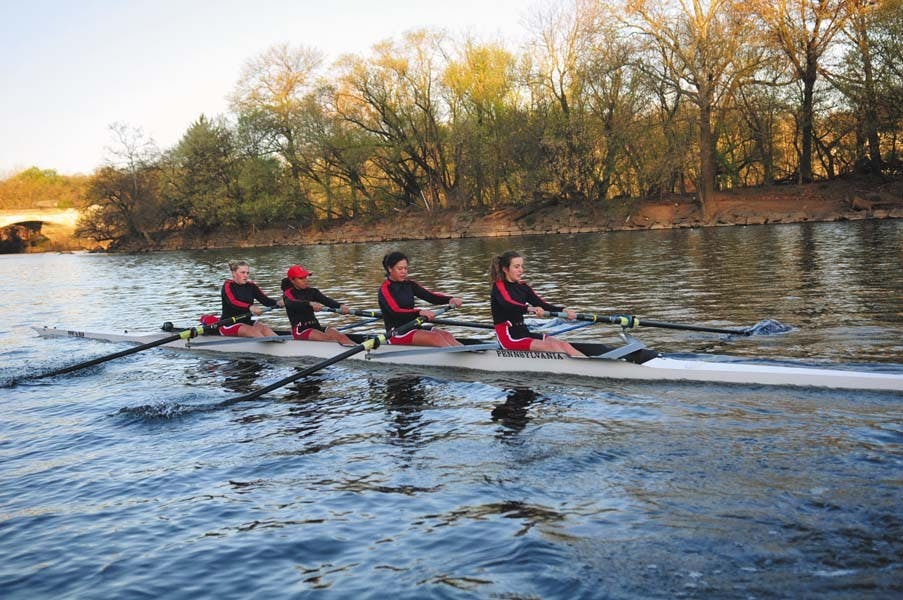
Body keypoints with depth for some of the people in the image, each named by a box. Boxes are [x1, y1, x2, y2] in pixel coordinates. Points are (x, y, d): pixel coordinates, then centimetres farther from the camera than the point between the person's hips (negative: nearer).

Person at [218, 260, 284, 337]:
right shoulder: (228, 286, -7)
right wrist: (250, 307, -44)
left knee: (264, 328, -24)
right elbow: (233, 302, -26)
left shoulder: (251, 286, 9)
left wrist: (277, 303, -26)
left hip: (246, 322, 5)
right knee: (254, 331, -30)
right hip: (229, 325, -5)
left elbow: (265, 299, -4)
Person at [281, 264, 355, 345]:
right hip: (300, 329, -5)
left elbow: (326, 300, -5)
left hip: (315, 326, 5)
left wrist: (340, 306, -27)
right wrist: (310, 303, -44)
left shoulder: (312, 292, 14)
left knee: (339, 335, -24)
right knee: (326, 337, -31)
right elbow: (292, 304, -24)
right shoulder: (288, 294, 1)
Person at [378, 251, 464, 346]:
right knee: (435, 337, -28)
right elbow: (396, 312, -23)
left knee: (447, 335, -20)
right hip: (396, 334, -6)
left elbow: (430, 296, 0)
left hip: (413, 327, 6)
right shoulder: (385, 289, -7)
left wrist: (450, 299, -19)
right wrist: (420, 312, -38)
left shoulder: (409, 285, 13)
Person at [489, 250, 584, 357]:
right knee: (553, 346, -25)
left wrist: (564, 310, -16)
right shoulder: (498, 286, -7)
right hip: (508, 336, -7)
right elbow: (508, 305, -28)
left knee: (564, 345, -15)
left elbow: (542, 305, 2)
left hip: (523, 332, 7)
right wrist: (530, 309, -47)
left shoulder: (523, 287, 14)